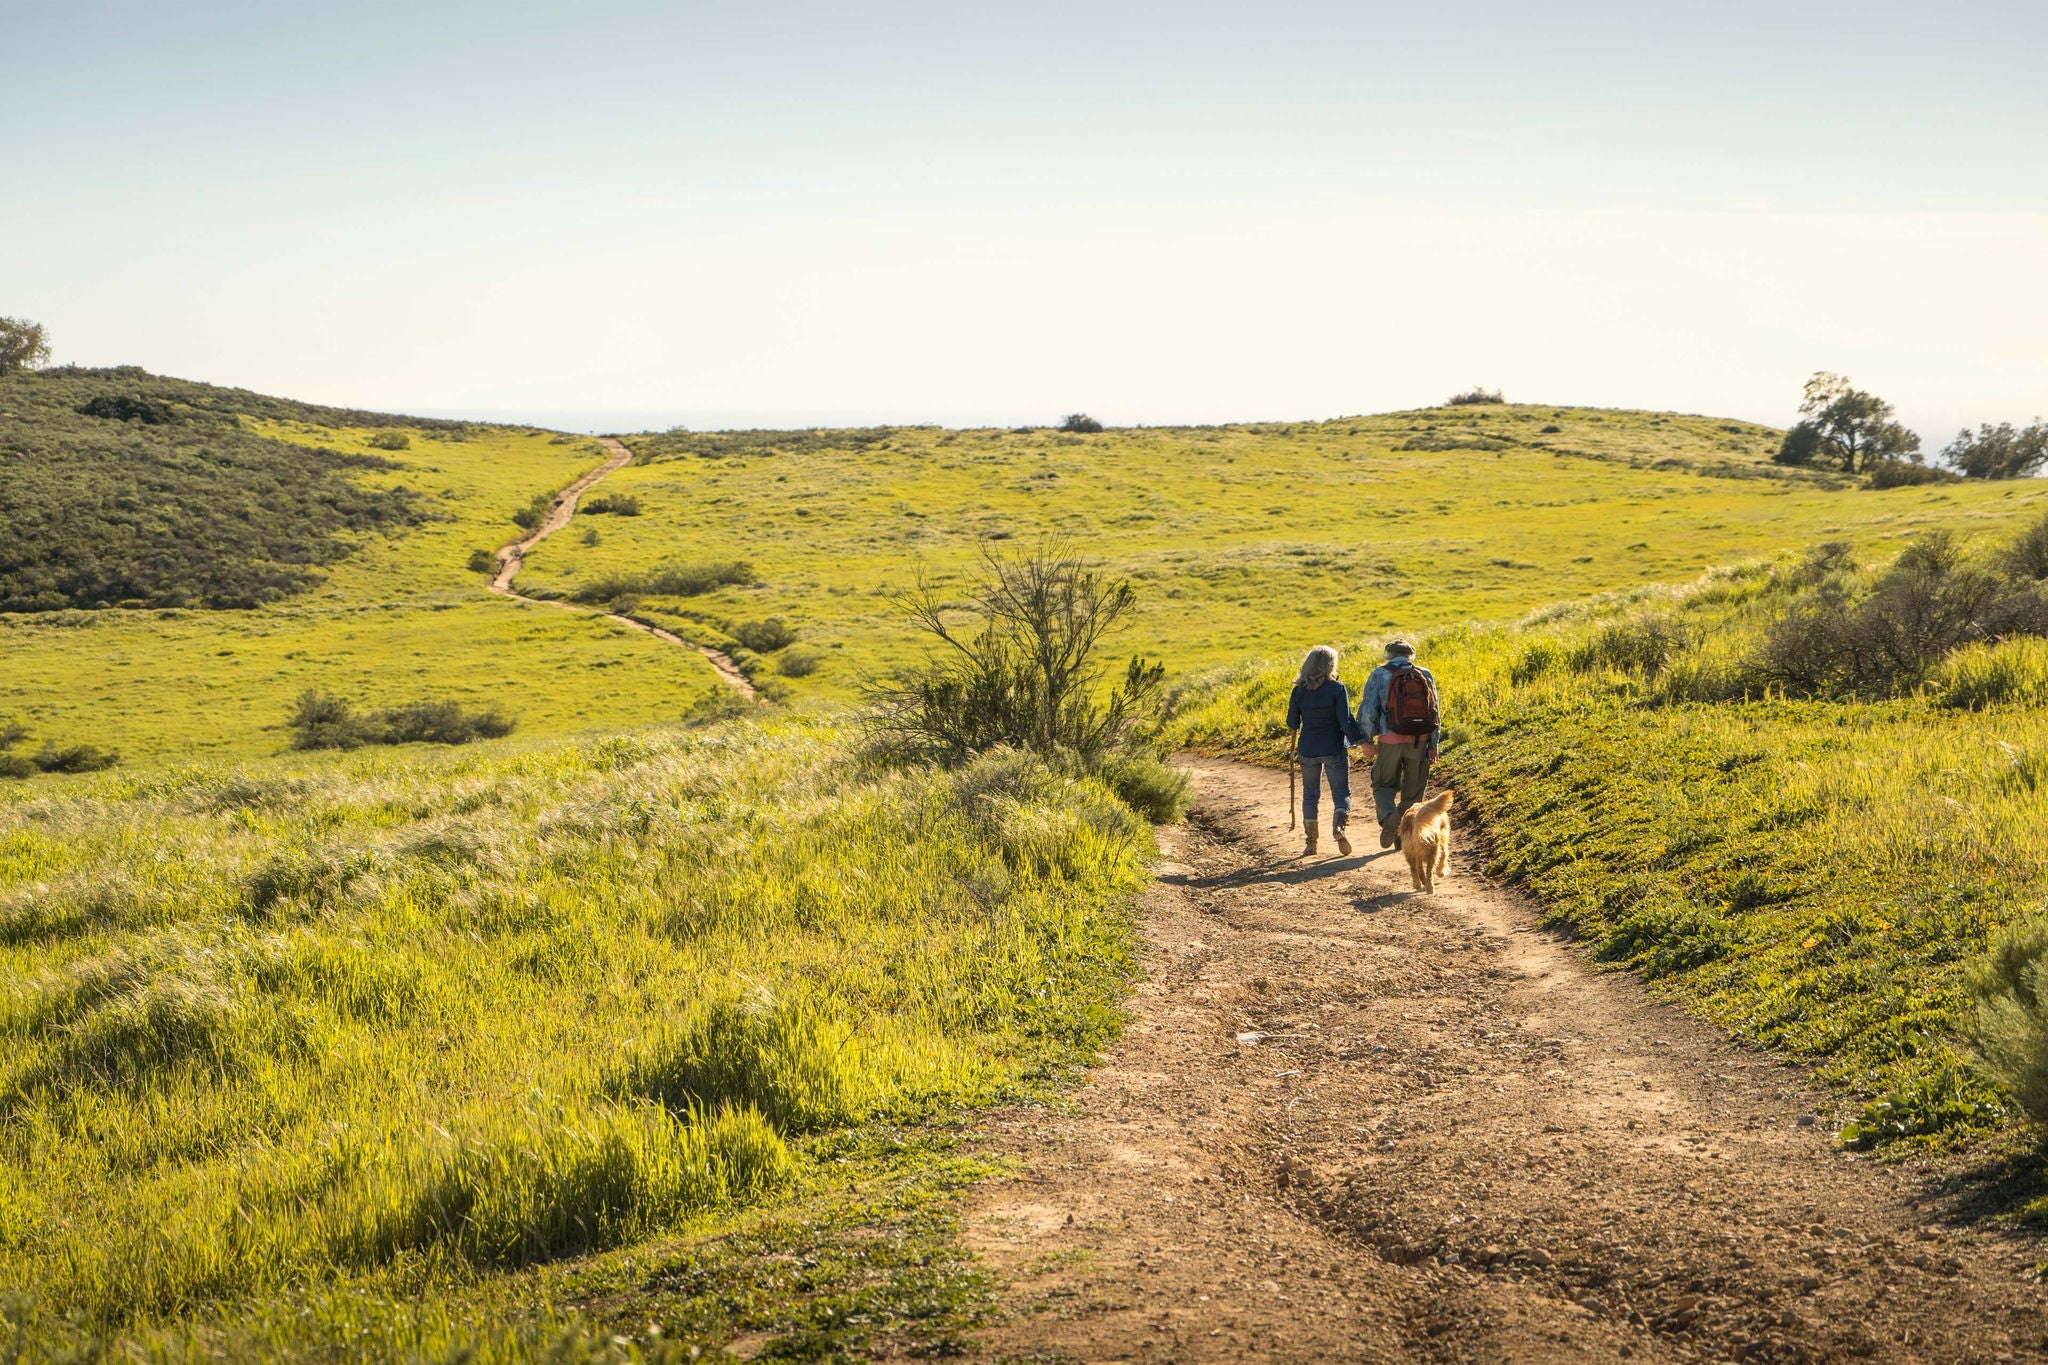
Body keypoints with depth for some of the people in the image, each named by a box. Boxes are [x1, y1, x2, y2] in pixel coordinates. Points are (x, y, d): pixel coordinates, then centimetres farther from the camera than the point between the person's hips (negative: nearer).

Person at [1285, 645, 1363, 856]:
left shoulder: (1299, 691, -1)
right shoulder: (1337, 689, -10)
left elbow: (1292, 724, 5)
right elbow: (1346, 721, -14)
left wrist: (1294, 732, 27)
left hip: (1308, 750, 3)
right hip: (1335, 750, -3)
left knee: (1310, 794, 15)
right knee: (1341, 793, 5)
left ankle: (1310, 841, 14)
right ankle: (1339, 824, -23)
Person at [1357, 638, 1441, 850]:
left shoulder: (1379, 675, 0)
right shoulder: (1425, 675, 7)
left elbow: (1367, 711, -6)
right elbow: (1435, 712, 5)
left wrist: (1367, 740, 3)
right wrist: (1433, 745, 9)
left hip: (1390, 740, -2)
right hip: (1420, 741, 2)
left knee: (1384, 785, 11)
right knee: (1412, 790, 13)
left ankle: (1389, 816, -18)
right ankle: (1404, 836, 14)